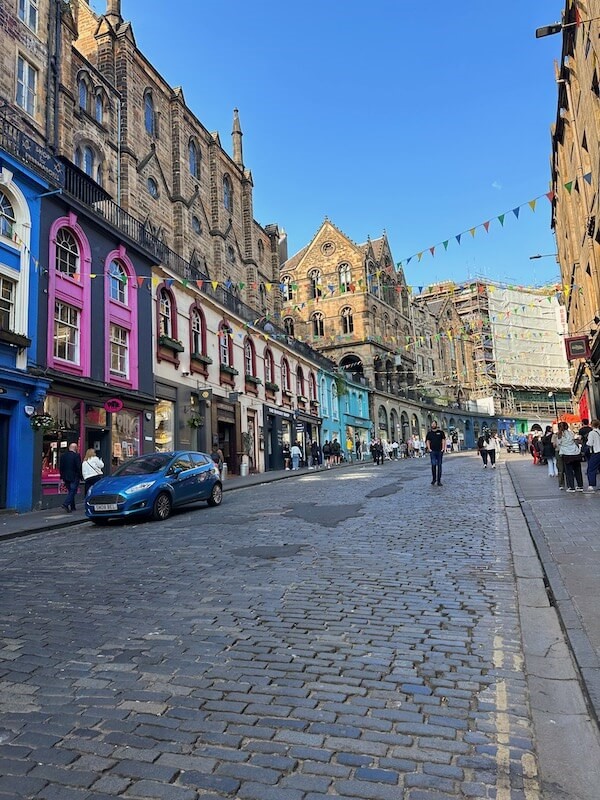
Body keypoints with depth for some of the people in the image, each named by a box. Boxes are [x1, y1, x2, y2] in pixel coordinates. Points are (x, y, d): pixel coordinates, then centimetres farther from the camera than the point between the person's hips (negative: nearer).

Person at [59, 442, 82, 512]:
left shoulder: (63, 455, 7)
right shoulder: (76, 455, -12)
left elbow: (61, 467, 10)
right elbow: (79, 467, -13)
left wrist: (62, 477, 14)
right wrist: (80, 477, -4)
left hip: (66, 477, 6)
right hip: (74, 477, -6)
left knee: (70, 491, 15)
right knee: (72, 491, -3)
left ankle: (72, 507, 18)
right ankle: (66, 504, -19)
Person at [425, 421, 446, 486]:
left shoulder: (440, 432, 5)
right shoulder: (429, 433, 8)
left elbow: (443, 440, 5)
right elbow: (427, 441, 8)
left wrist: (443, 448, -4)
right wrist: (429, 449, -4)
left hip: (440, 451, 0)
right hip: (432, 451, 0)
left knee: (439, 465, 2)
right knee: (433, 464, -9)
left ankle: (439, 481, 7)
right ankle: (433, 478, 9)